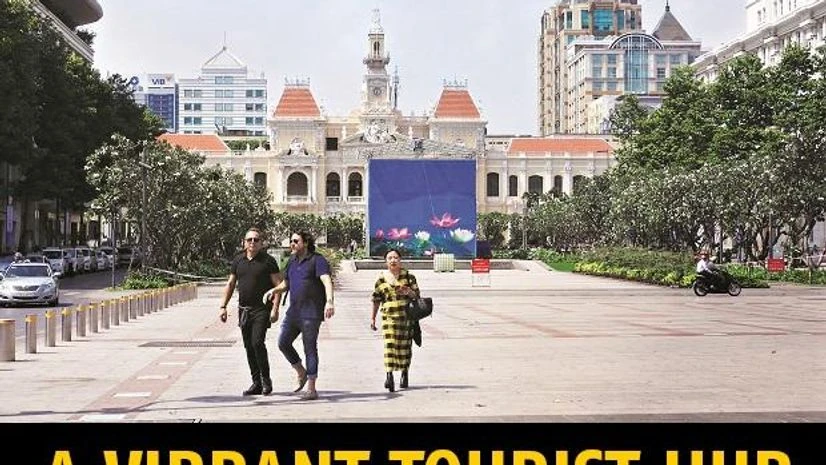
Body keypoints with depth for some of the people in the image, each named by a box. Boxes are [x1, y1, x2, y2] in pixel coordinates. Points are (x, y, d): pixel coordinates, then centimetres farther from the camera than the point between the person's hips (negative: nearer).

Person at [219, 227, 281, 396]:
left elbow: (278, 285, -5)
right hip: (244, 310, 5)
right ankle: (256, 383, 14)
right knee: (249, 346, 6)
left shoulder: (268, 261, -4)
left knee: (257, 343, -16)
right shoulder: (238, 260, 10)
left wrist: (275, 308, -14)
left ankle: (266, 380, -1)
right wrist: (223, 307, 9)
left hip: (262, 309, -5)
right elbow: (230, 284, 15)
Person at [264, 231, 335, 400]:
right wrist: (274, 290, 3)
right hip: (293, 311, 7)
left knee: (310, 348, -3)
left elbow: (327, 281, -23)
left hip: (311, 313, -7)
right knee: (283, 343, 4)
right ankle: (302, 373, 23)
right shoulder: (292, 261, 14)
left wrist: (329, 301, -39)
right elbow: (286, 284, 25)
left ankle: (311, 389, 2)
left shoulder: (318, 260, -8)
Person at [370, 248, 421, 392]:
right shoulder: (381, 278, 7)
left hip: (407, 315, 1)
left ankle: (405, 373, 27)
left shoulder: (408, 276, 5)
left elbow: (416, 295, 6)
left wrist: (409, 292, -16)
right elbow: (376, 299, 12)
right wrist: (372, 318, 12)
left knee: (405, 344, 7)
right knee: (389, 344, -15)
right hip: (388, 315, -1)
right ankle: (389, 375, -25)